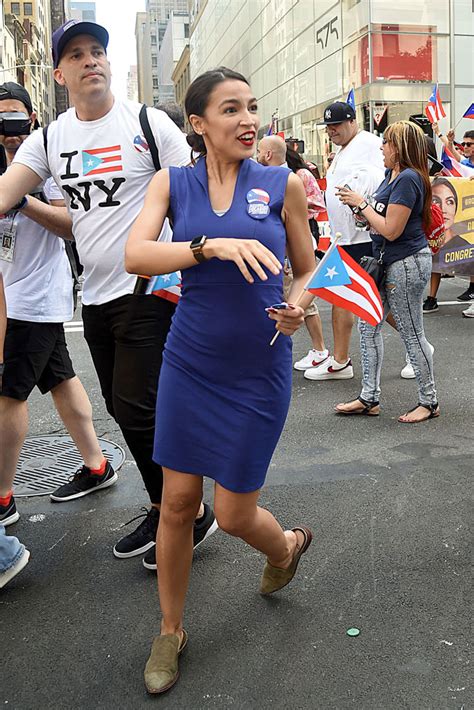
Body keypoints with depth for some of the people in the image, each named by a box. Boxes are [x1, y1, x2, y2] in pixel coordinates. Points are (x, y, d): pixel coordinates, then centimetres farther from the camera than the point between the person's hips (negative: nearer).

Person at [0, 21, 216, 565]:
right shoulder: (49, 139, 8)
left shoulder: (147, 123, -5)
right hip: (95, 296, 6)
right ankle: (163, 509, 29)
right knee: (122, 411, 12)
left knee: (138, 409, -9)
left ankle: (192, 515, 10)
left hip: (148, 290, -6)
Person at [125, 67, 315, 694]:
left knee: (234, 513, 4)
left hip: (259, 368, -1)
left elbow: (307, 269, 7)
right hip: (190, 361, 2)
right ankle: (171, 631, 30)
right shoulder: (172, 183, 0)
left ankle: (287, 546, 42)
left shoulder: (284, 184, -1)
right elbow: (135, 254, -16)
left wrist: (297, 306, -14)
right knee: (178, 501, 6)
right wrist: (213, 245, -29)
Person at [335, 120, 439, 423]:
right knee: (368, 326, 11)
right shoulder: (392, 176, 12)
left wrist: (362, 203, -12)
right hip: (387, 262, 10)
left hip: (407, 264, -10)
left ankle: (430, 402, 16)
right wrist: (357, 202, 2)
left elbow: (391, 230, -22)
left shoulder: (408, 179, -18)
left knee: (412, 334, 0)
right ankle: (370, 398, 19)